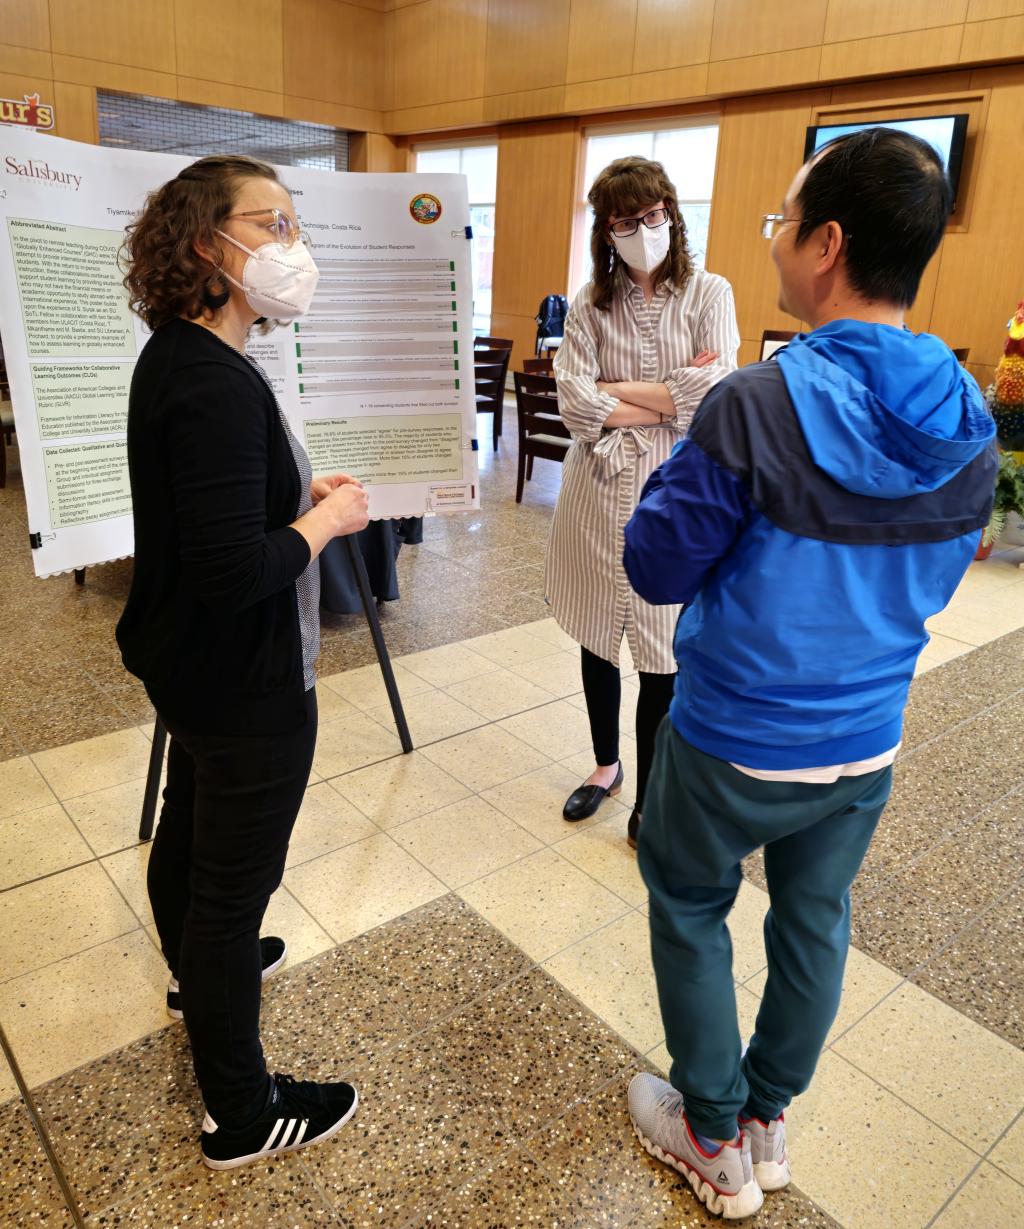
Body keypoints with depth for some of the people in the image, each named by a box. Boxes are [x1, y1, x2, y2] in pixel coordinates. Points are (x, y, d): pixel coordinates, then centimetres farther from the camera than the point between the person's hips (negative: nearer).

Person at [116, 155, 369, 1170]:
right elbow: (236, 572, -32)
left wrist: (301, 491, 3)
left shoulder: (173, 357, 4)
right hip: (246, 686, -10)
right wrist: (326, 520, -16)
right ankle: (241, 1116, 27)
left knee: (186, 829, 28)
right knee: (236, 878, 5)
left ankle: (196, 973, 56)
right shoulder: (217, 386, -27)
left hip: (188, 663, 10)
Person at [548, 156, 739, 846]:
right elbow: (574, 403, -9)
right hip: (599, 487, 3)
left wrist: (614, 388, -9)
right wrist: (669, 400, -11)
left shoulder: (709, 294, 0)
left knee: (663, 653, 3)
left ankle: (650, 795, 24)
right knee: (598, 636, 14)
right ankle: (606, 765, 37)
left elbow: (715, 397, -13)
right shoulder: (591, 303, 4)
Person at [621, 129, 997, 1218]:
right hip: (867, 742, 6)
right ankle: (766, 1121, 45)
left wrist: (681, 464, -1)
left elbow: (657, 568, -15)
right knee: (815, 919, 23)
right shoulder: (968, 423, -4)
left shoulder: (756, 407, -24)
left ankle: (715, 1142, 36)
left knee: (689, 910, 18)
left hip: (734, 741, -5)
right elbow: (933, 585, 8)